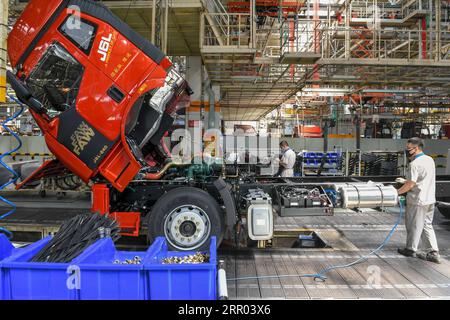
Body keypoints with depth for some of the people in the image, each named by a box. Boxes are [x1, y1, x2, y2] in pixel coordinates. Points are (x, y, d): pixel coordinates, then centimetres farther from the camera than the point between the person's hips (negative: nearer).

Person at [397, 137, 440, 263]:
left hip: (418, 200, -8)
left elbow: (411, 183, -23)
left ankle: (411, 249, 20)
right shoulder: (430, 160, 9)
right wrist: (405, 182, 17)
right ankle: (433, 252, 13)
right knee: (427, 225, 14)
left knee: (414, 226, 6)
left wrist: (397, 192, -14)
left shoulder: (415, 163, -19)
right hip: (430, 199, 8)